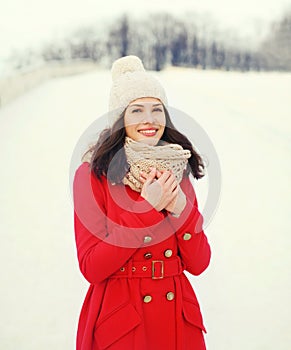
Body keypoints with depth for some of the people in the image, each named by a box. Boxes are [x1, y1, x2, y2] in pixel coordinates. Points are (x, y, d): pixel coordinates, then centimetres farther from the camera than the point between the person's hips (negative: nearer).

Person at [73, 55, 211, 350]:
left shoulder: (176, 171, 4)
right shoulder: (92, 174, -9)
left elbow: (198, 264, 1)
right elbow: (91, 268, -15)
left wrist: (181, 208, -15)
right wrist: (148, 207, -19)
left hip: (179, 321, 4)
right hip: (118, 323, -4)